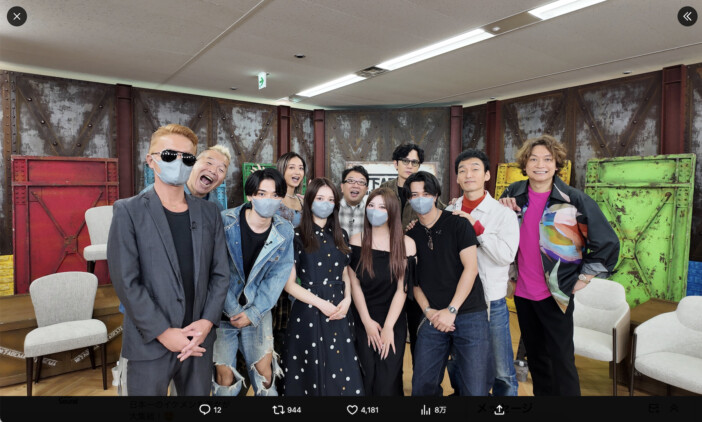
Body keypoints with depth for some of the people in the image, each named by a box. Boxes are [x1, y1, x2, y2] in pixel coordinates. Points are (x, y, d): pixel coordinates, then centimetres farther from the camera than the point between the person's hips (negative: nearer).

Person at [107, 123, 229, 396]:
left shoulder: (209, 213, 5)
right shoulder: (128, 211, -4)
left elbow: (220, 273, 5)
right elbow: (125, 281, -11)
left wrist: (207, 321, -7)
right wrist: (163, 332, -14)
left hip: (199, 340, 3)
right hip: (151, 344, -3)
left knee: (199, 392, 16)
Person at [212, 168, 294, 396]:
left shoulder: (284, 230, -7)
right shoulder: (225, 221, -16)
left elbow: (279, 274, -4)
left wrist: (254, 312, -10)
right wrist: (232, 310, -12)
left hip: (258, 310, 2)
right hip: (223, 310, -2)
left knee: (264, 367, 6)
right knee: (224, 372, 3)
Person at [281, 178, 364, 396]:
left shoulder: (340, 235, 9)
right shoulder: (297, 237, -5)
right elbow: (289, 284, -8)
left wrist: (347, 300, -3)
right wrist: (322, 304, -14)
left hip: (339, 313, 4)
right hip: (308, 314, -4)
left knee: (344, 375, 5)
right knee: (311, 374, 8)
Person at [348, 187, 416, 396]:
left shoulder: (406, 244, -4)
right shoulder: (356, 241, -1)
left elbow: (402, 289, -6)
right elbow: (354, 284, -3)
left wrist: (388, 327, -9)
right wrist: (367, 322, -7)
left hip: (394, 323, -1)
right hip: (364, 322, 1)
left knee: (387, 382, 1)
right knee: (367, 378, 5)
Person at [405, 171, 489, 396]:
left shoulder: (458, 224, -2)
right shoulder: (410, 236, 10)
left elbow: (471, 268, -9)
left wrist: (451, 310, -13)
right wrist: (428, 311, -5)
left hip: (469, 314, -3)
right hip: (432, 318, 4)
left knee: (474, 390, -3)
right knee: (422, 386, 8)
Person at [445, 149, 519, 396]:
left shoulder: (503, 214, -4)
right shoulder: (449, 213, 5)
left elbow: (507, 255, -17)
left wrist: (477, 227, -19)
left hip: (491, 302, -3)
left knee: (501, 373, 7)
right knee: (455, 369, 17)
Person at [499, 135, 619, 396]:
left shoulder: (575, 200, -11)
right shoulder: (514, 194, 1)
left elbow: (608, 243, -6)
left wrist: (583, 278, -5)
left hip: (555, 294, -4)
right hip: (522, 292, 4)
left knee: (561, 360, 5)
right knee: (535, 356, 19)